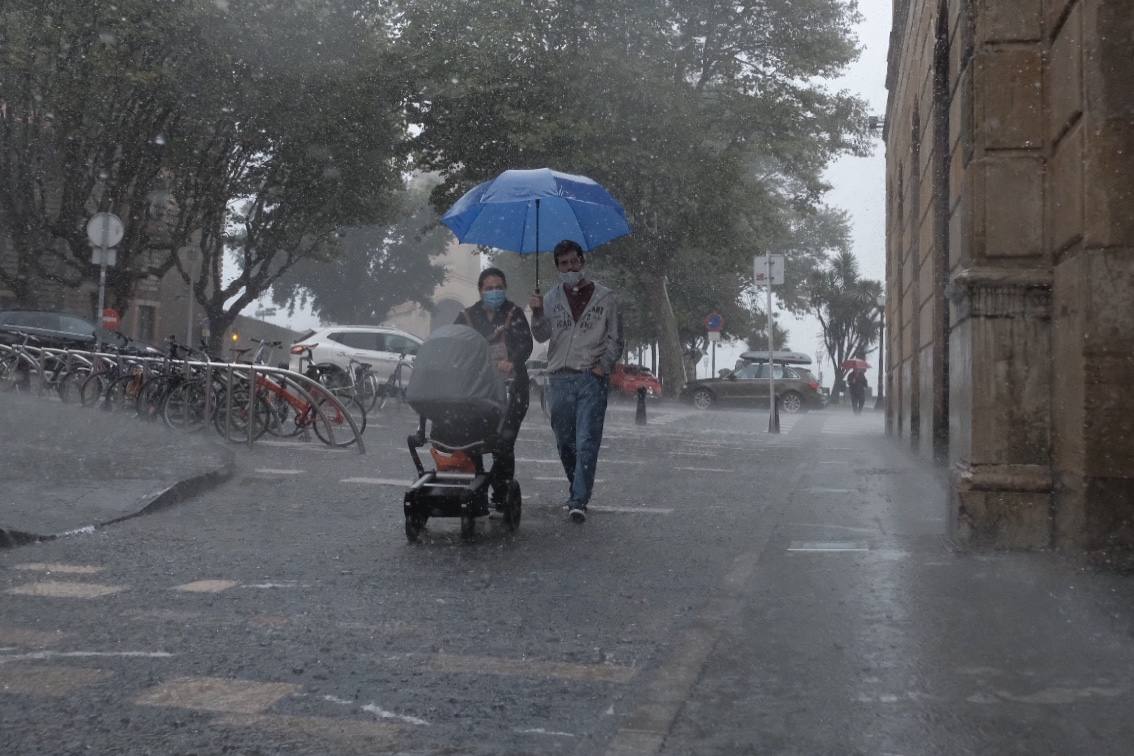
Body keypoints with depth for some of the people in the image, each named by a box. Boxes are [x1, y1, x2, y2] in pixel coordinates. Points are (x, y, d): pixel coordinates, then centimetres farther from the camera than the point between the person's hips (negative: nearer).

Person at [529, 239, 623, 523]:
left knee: (587, 444, -11)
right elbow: (542, 336, 3)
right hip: (559, 378, 3)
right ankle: (576, 490, 28)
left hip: (592, 379, -3)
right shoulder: (552, 298, 12)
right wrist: (538, 314, -16)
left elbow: (615, 340, 8)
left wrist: (604, 364, -7)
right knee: (565, 442, 10)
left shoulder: (605, 298, 6)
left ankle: (579, 501, -13)